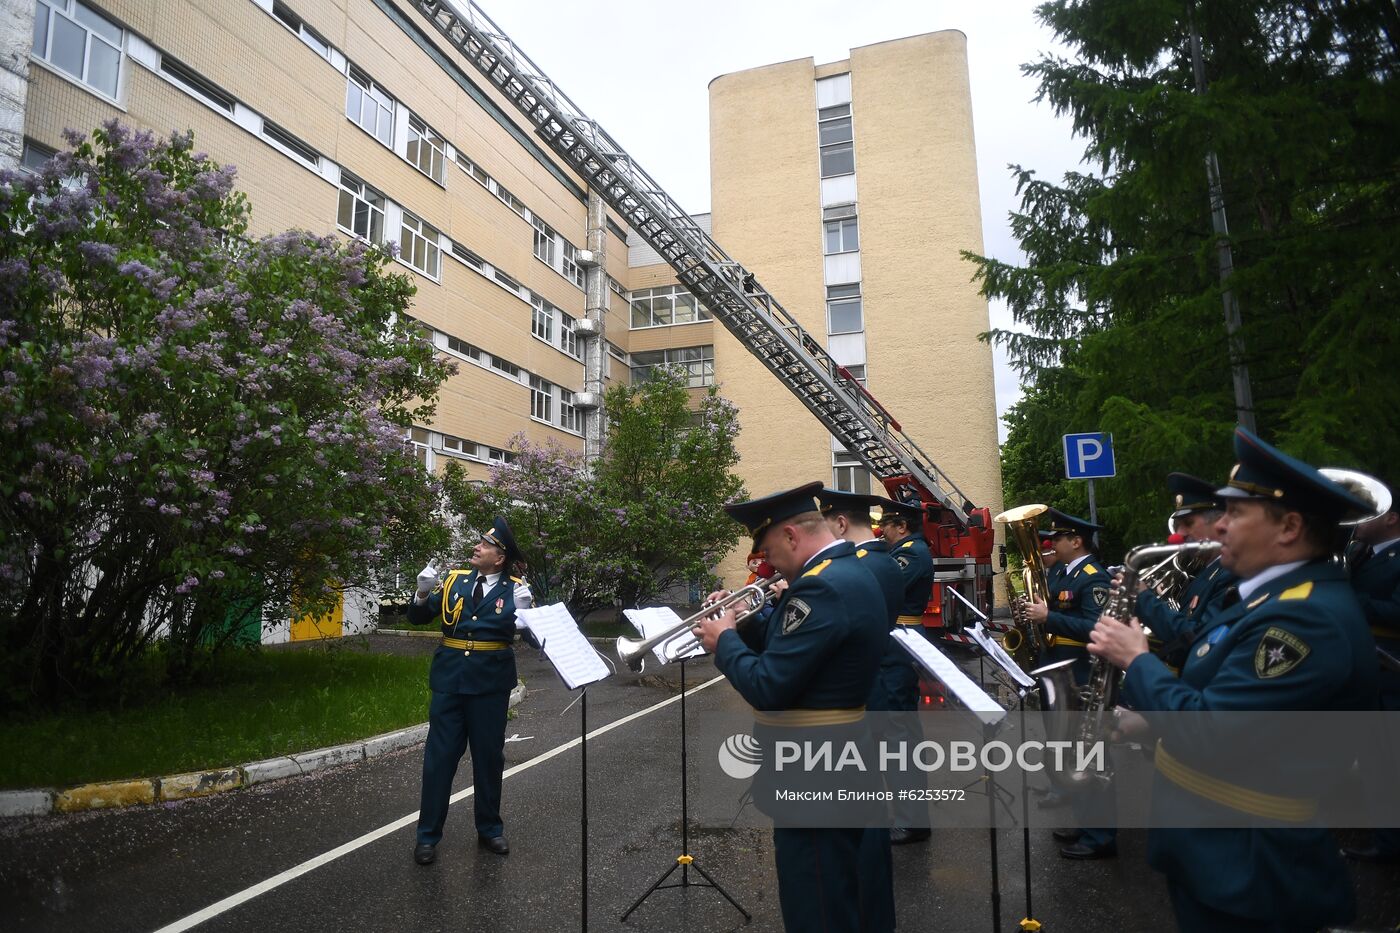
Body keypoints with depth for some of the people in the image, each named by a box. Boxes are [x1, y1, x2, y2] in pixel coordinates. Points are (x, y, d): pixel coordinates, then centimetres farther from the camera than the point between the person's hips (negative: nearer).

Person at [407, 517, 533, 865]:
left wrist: (523, 608, -32)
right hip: (450, 677, 2)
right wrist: (423, 592, -14)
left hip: (491, 680, -1)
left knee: (489, 757, 11)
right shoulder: (454, 581, 5)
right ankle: (428, 835, 19)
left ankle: (489, 829, 27)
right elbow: (417, 618, 5)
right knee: (439, 756, 6)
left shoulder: (514, 588, -3)